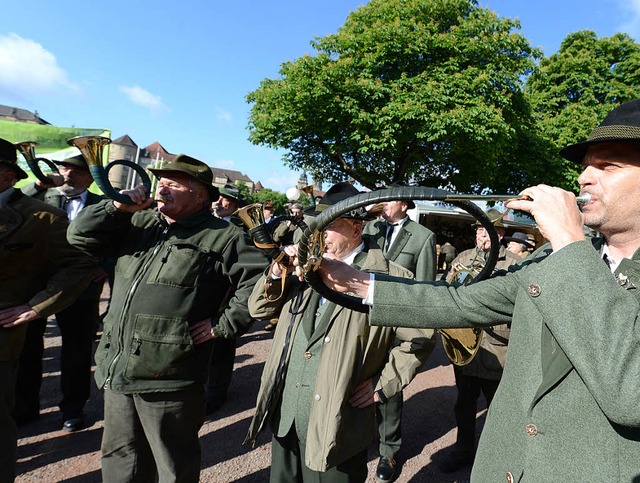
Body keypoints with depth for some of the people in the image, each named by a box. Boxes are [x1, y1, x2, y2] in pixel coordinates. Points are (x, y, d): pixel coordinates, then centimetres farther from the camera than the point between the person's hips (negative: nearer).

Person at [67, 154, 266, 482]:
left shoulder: (223, 237, -8)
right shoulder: (138, 222, 11)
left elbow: (260, 280, -14)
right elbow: (80, 236, 10)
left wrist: (222, 324, -15)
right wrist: (117, 207, -5)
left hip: (168, 378, -6)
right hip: (117, 370, 6)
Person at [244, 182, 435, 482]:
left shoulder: (388, 277, -12)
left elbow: (421, 338, -6)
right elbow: (259, 309, 8)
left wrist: (383, 385, -8)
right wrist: (277, 273, -9)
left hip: (336, 426, -5)